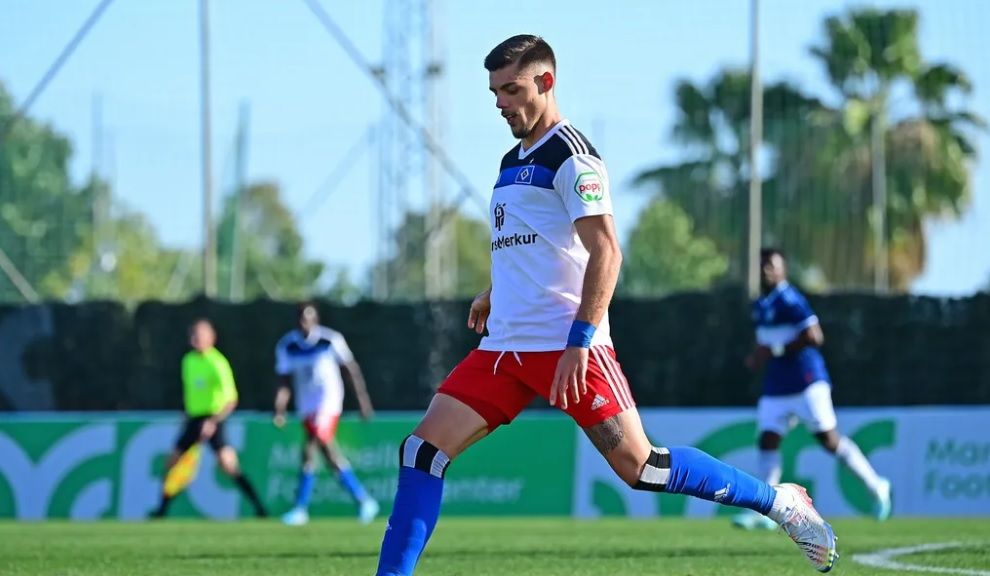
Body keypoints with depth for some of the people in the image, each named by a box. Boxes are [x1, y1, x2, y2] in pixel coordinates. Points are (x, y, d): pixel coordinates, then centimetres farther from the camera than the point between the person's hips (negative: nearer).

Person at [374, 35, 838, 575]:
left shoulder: (569, 156, -8)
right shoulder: (512, 161, 19)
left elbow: (605, 252, -16)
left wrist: (578, 342, -22)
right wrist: (491, 295, 26)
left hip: (566, 345, -8)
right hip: (503, 348, 8)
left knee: (639, 466, -10)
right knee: (422, 449, -6)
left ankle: (780, 501, 5)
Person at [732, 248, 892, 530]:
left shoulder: (789, 300, -13)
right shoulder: (760, 306, 15)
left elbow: (813, 337, -21)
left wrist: (775, 351, -19)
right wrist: (758, 356, 7)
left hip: (806, 383, -8)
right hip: (776, 388, 8)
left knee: (830, 440, -5)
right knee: (767, 441, -3)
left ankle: (876, 487, 11)